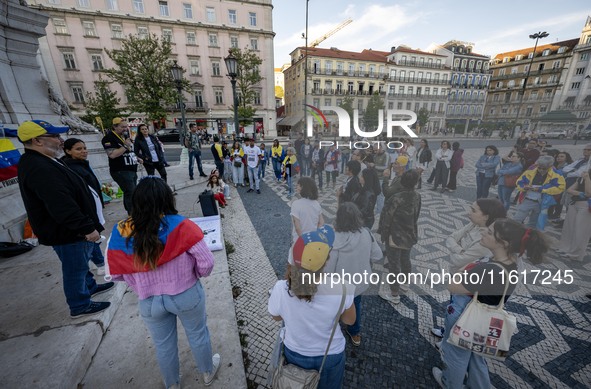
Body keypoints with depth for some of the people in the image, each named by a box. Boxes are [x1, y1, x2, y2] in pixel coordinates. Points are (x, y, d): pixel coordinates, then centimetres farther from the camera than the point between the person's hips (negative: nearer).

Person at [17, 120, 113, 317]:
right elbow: (61, 206, -33)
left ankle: (89, 287, 46)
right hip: (67, 233, -11)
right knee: (75, 268, 6)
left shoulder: (43, 162, 10)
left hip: (72, 229, 11)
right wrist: (87, 228, -29)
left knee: (80, 263, 26)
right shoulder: (39, 169, -27)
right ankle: (80, 306, 24)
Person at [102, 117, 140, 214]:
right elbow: (112, 155, -23)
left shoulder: (125, 136, 17)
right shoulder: (109, 138, -11)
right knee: (131, 193, -14)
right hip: (121, 171, -9)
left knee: (129, 193, 15)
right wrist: (125, 146, -22)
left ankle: (131, 214, 24)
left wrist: (137, 158, 14)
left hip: (132, 170, 9)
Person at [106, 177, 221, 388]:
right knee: (198, 335, 24)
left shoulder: (120, 232, -15)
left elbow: (115, 273, -1)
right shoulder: (180, 226, -26)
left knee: (163, 344, 27)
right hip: (186, 295, -2)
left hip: (149, 301, 3)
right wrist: (197, 275, -2)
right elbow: (207, 262, -23)